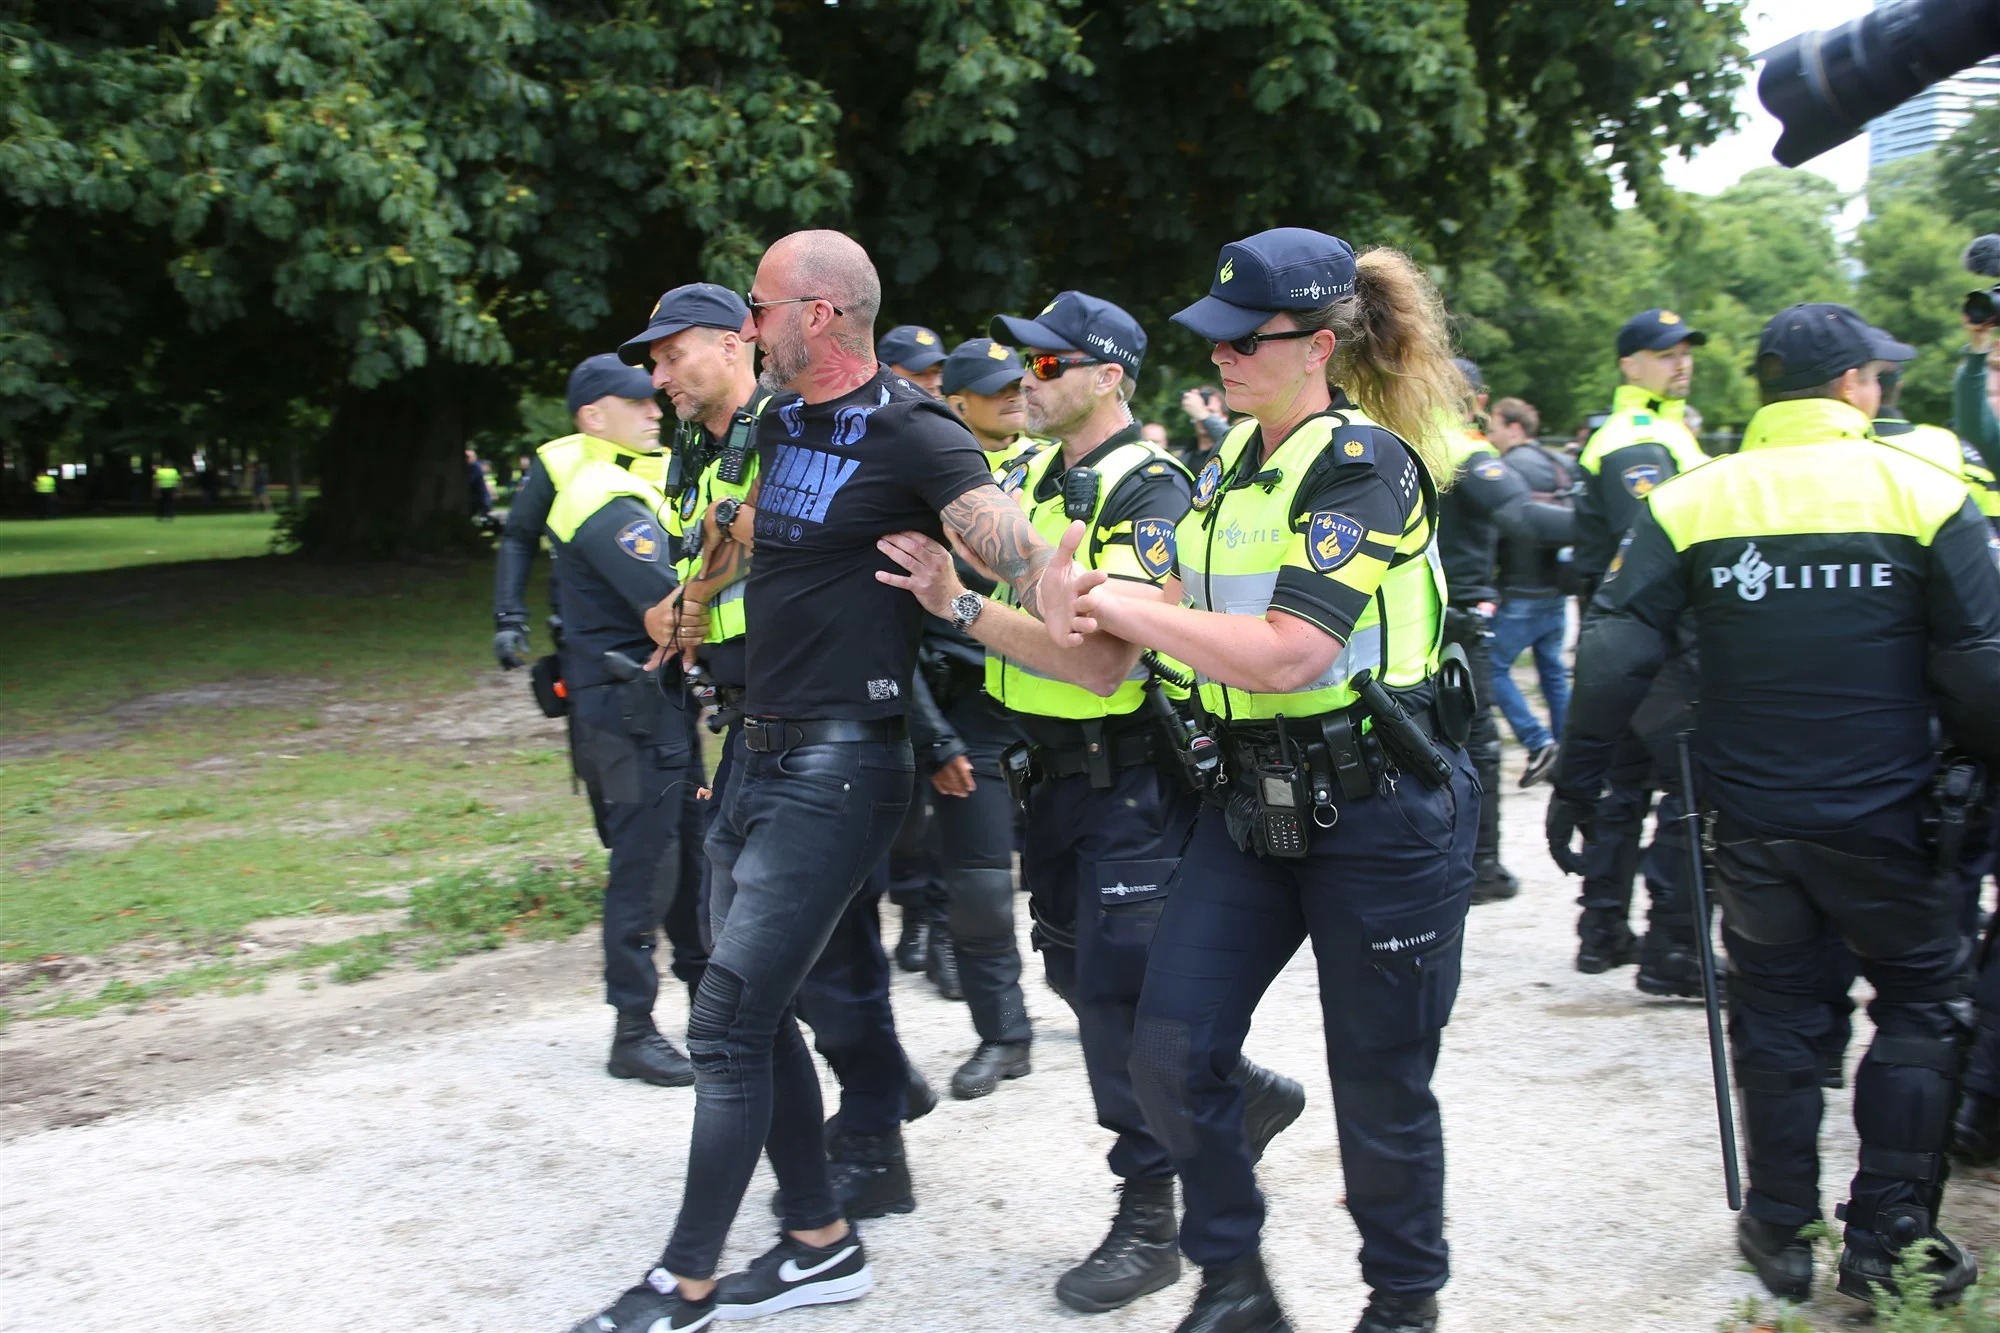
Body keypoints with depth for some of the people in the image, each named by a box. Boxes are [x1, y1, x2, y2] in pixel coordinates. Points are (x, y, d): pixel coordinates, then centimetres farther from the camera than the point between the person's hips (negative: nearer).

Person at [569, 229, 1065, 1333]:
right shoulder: (779, 423, 12)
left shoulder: (912, 437, -13)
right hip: (758, 749, 9)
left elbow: (1023, 559, -26)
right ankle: (820, 1242, 25)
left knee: (727, 1020, -8)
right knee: (756, 1011, 12)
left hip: (839, 765, -9)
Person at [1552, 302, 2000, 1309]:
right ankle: (1888, 1236, 14)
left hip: (1751, 818, 2)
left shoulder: (1691, 501, -2)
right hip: (1881, 816, -2)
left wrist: (1575, 783, -3)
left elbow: (1614, 652, -8)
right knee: (1919, 1000, 15)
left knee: (1773, 1009, 16)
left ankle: (1781, 1231, 23)